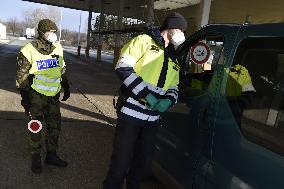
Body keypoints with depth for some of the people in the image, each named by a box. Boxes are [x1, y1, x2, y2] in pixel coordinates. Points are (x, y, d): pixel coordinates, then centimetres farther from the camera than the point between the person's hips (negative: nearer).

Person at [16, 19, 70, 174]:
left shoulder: (58, 48, 4)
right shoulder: (29, 50, -11)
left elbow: (62, 69, 16)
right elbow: (21, 76, -7)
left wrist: (66, 87, 15)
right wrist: (25, 97, -9)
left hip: (54, 94, 5)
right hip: (36, 95, -4)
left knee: (55, 126, 9)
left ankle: (51, 155, 25)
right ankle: (36, 158, 20)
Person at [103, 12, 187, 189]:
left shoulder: (174, 59, 20)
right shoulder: (144, 41, -2)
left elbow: (174, 86, 19)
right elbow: (123, 67, -12)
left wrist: (169, 99, -5)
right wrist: (146, 93, -19)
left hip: (152, 118, 7)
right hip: (131, 113, -6)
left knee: (144, 163, 15)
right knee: (122, 162, 0)